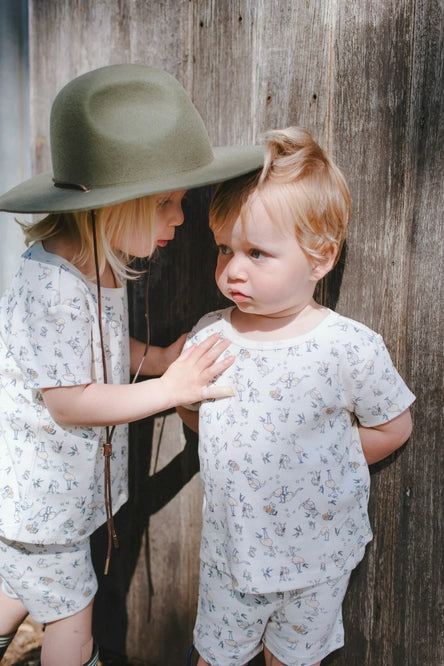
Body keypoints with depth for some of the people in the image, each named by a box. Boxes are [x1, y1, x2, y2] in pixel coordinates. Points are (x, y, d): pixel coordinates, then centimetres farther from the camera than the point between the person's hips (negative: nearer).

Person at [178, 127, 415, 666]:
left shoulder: (352, 348, -21)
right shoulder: (209, 337, -11)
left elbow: (393, 426, -7)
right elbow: (188, 406, 7)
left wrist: (320, 462, -8)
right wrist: (240, 447, -3)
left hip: (318, 558, -2)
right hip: (229, 551, 2)